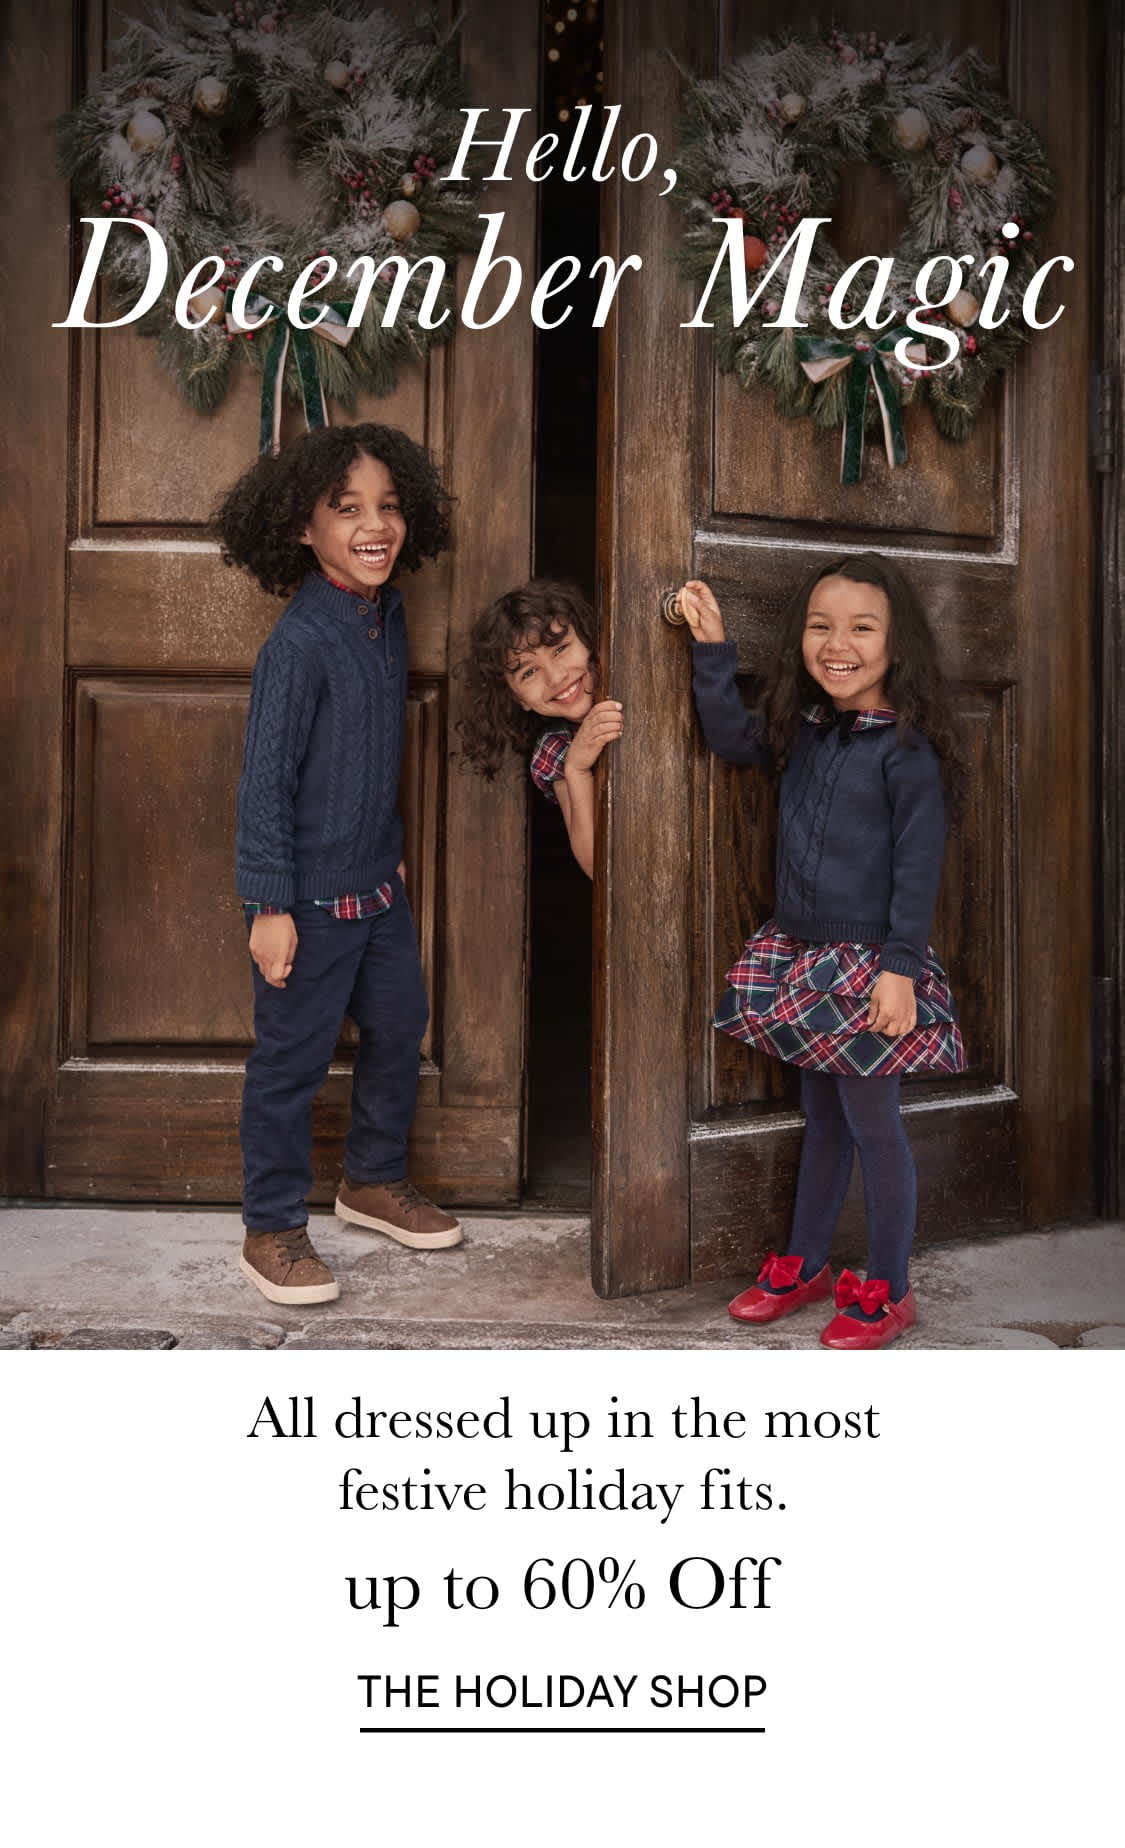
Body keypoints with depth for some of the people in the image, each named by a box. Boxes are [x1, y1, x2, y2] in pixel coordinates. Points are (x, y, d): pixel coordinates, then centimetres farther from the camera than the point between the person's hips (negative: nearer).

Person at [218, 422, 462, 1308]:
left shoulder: (387, 613, 4)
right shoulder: (301, 641, -20)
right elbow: (265, 779, -19)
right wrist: (270, 905, -19)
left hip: (379, 883, 8)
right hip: (310, 894, -8)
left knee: (400, 1027, 18)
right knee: (293, 1058, 4)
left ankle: (376, 1179, 38)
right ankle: (273, 1229, 20)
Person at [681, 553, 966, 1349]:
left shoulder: (908, 748, -14)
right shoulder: (804, 729, 5)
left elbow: (919, 867, -16)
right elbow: (730, 735, 15)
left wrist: (901, 968, -20)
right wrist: (712, 648, 7)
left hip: (870, 965, -7)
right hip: (802, 955, 7)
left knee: (873, 1124, 3)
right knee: (822, 1117, 19)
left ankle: (888, 1292, 19)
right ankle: (804, 1267, 33)